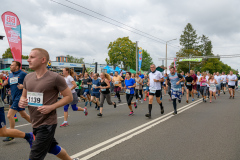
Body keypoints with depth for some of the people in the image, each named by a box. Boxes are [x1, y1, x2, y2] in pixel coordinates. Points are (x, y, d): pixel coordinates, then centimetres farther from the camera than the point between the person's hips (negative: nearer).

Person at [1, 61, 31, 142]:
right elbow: (5, 84, 19)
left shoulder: (23, 74, -8)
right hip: (15, 98, 8)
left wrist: (23, 86, -20)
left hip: (20, 97, -8)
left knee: (10, 115, -11)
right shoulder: (10, 75, 14)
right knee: (24, 115, 17)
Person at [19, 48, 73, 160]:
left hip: (47, 124, -7)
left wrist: (51, 107, -22)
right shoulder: (28, 77, 5)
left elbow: (69, 97, -11)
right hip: (35, 123, 8)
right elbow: (24, 96, 16)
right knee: (52, 147, 24)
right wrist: (21, 102, -8)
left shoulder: (55, 78, -16)